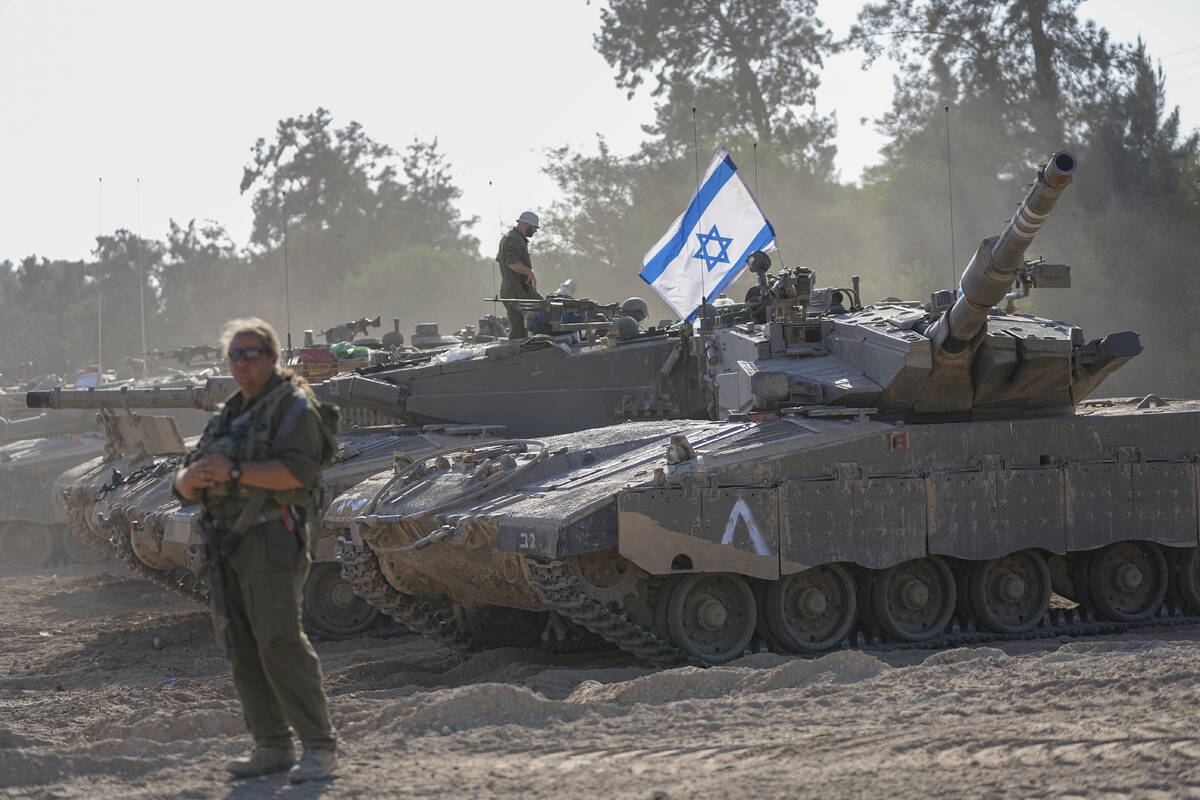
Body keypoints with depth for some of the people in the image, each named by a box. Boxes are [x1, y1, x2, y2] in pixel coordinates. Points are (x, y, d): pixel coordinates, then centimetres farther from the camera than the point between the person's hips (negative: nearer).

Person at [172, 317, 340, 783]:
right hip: (227, 543, 8)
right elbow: (184, 487, 18)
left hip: (273, 537, -8)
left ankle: (320, 748, -15)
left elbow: (298, 470, -17)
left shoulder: (293, 405, -1)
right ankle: (272, 746, 8)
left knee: (280, 642, -16)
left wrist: (235, 472, -21)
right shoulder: (228, 417, 22)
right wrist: (194, 477, -7)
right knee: (241, 647, 4)